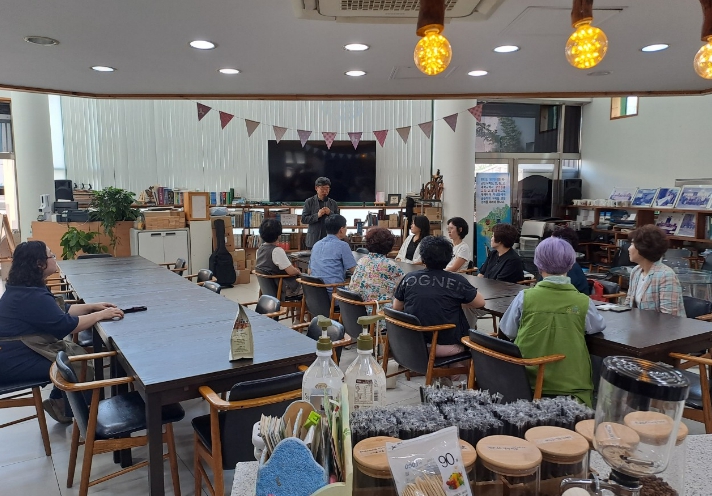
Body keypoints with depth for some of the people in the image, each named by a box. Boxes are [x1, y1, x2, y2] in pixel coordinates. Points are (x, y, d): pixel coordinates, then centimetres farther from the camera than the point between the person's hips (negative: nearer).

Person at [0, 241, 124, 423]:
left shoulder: (23, 288, 9)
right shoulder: (31, 297, -25)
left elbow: (58, 312, 13)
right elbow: (66, 325, -26)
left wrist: (93, 306, 5)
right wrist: (101, 315, -16)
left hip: (15, 352, 10)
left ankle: (58, 401, 18)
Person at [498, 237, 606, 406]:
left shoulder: (525, 297, -7)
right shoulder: (583, 302, -7)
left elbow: (508, 332, 6)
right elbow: (598, 327, 14)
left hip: (527, 383, 0)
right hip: (570, 385, 0)